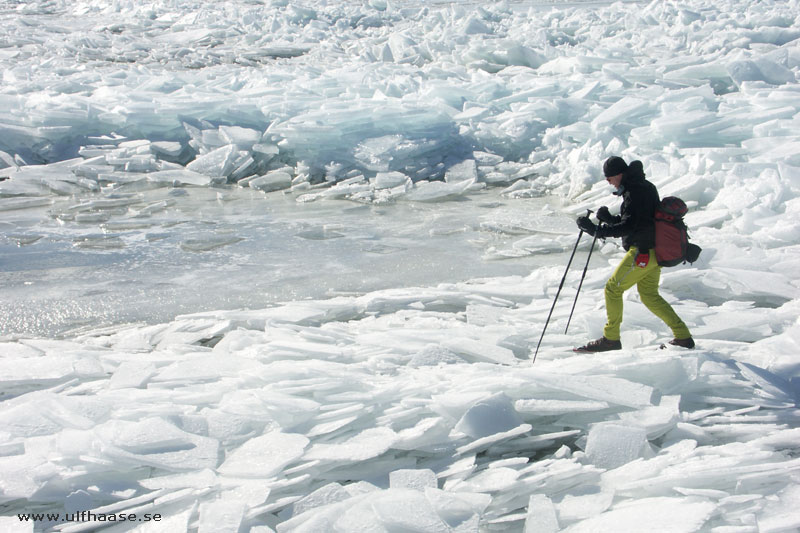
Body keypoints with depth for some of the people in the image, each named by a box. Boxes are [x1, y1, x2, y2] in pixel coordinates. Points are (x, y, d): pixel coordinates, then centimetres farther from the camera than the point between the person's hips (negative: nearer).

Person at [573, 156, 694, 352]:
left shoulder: (635, 191, -17)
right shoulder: (645, 187, 15)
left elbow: (628, 227, -25)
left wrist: (596, 229, -27)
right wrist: (608, 218, 3)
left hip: (643, 252, -10)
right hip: (653, 251, 10)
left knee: (613, 289, -1)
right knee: (650, 296, 17)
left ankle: (610, 338, 5)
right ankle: (683, 336, 16)